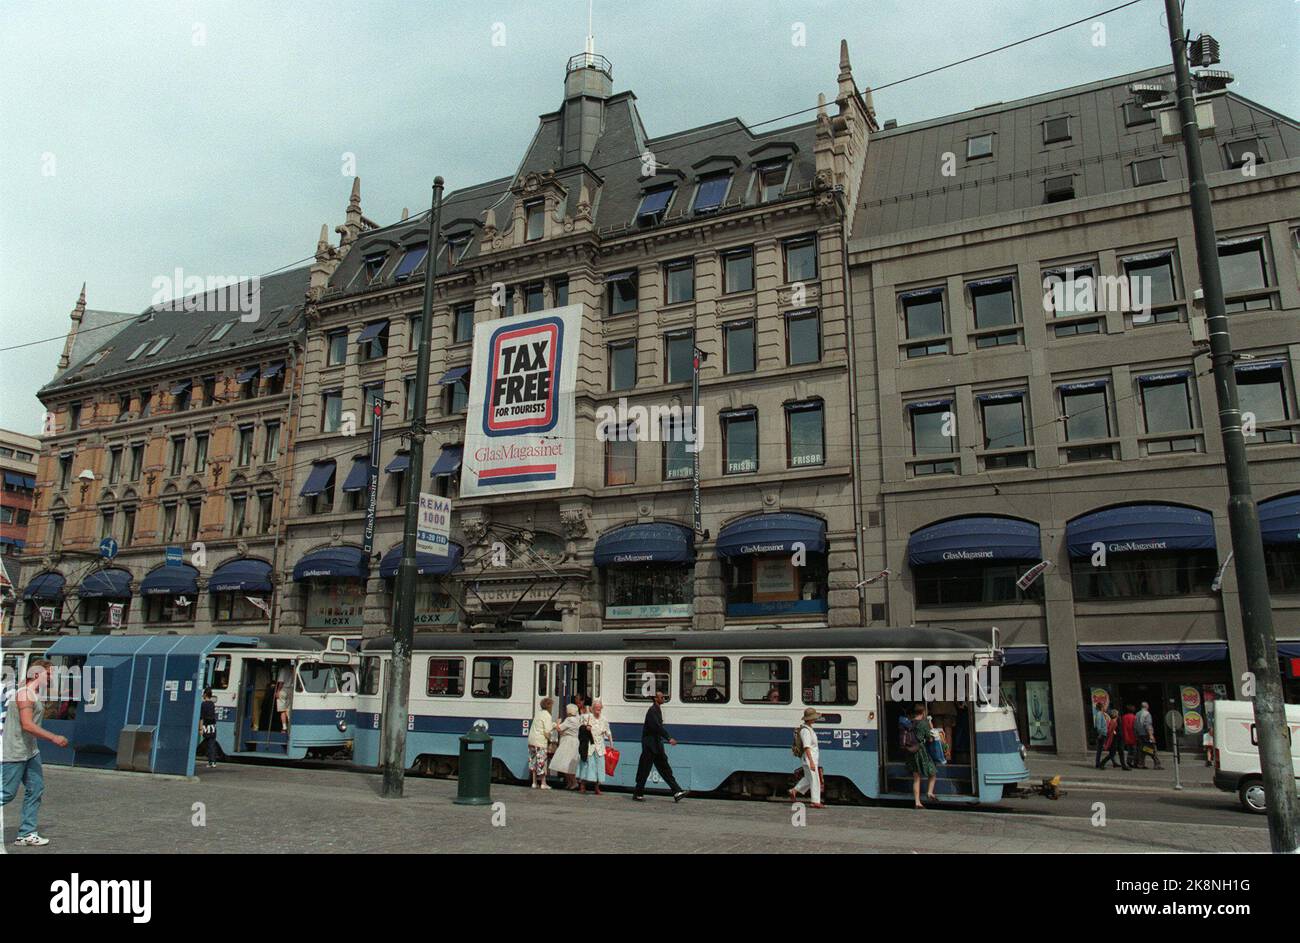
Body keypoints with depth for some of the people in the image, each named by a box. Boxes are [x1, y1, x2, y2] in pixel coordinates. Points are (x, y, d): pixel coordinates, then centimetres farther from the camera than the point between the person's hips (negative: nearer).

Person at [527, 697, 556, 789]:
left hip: (532, 740, 8)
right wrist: (550, 739, 3)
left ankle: (534, 782, 15)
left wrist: (554, 725, 22)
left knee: (533, 762, 11)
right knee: (541, 762, -2)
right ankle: (543, 783, 3)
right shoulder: (547, 716, -10)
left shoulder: (538, 713, 14)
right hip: (540, 741, -8)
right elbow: (547, 731, -14)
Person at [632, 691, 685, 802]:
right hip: (650, 745, -9)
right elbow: (657, 726, -27)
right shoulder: (652, 710, -16)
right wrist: (669, 738, -30)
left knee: (665, 769, 5)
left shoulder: (658, 710, 13)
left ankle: (677, 792, 3)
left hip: (657, 744, 9)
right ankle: (638, 794, 12)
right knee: (644, 770, 0)